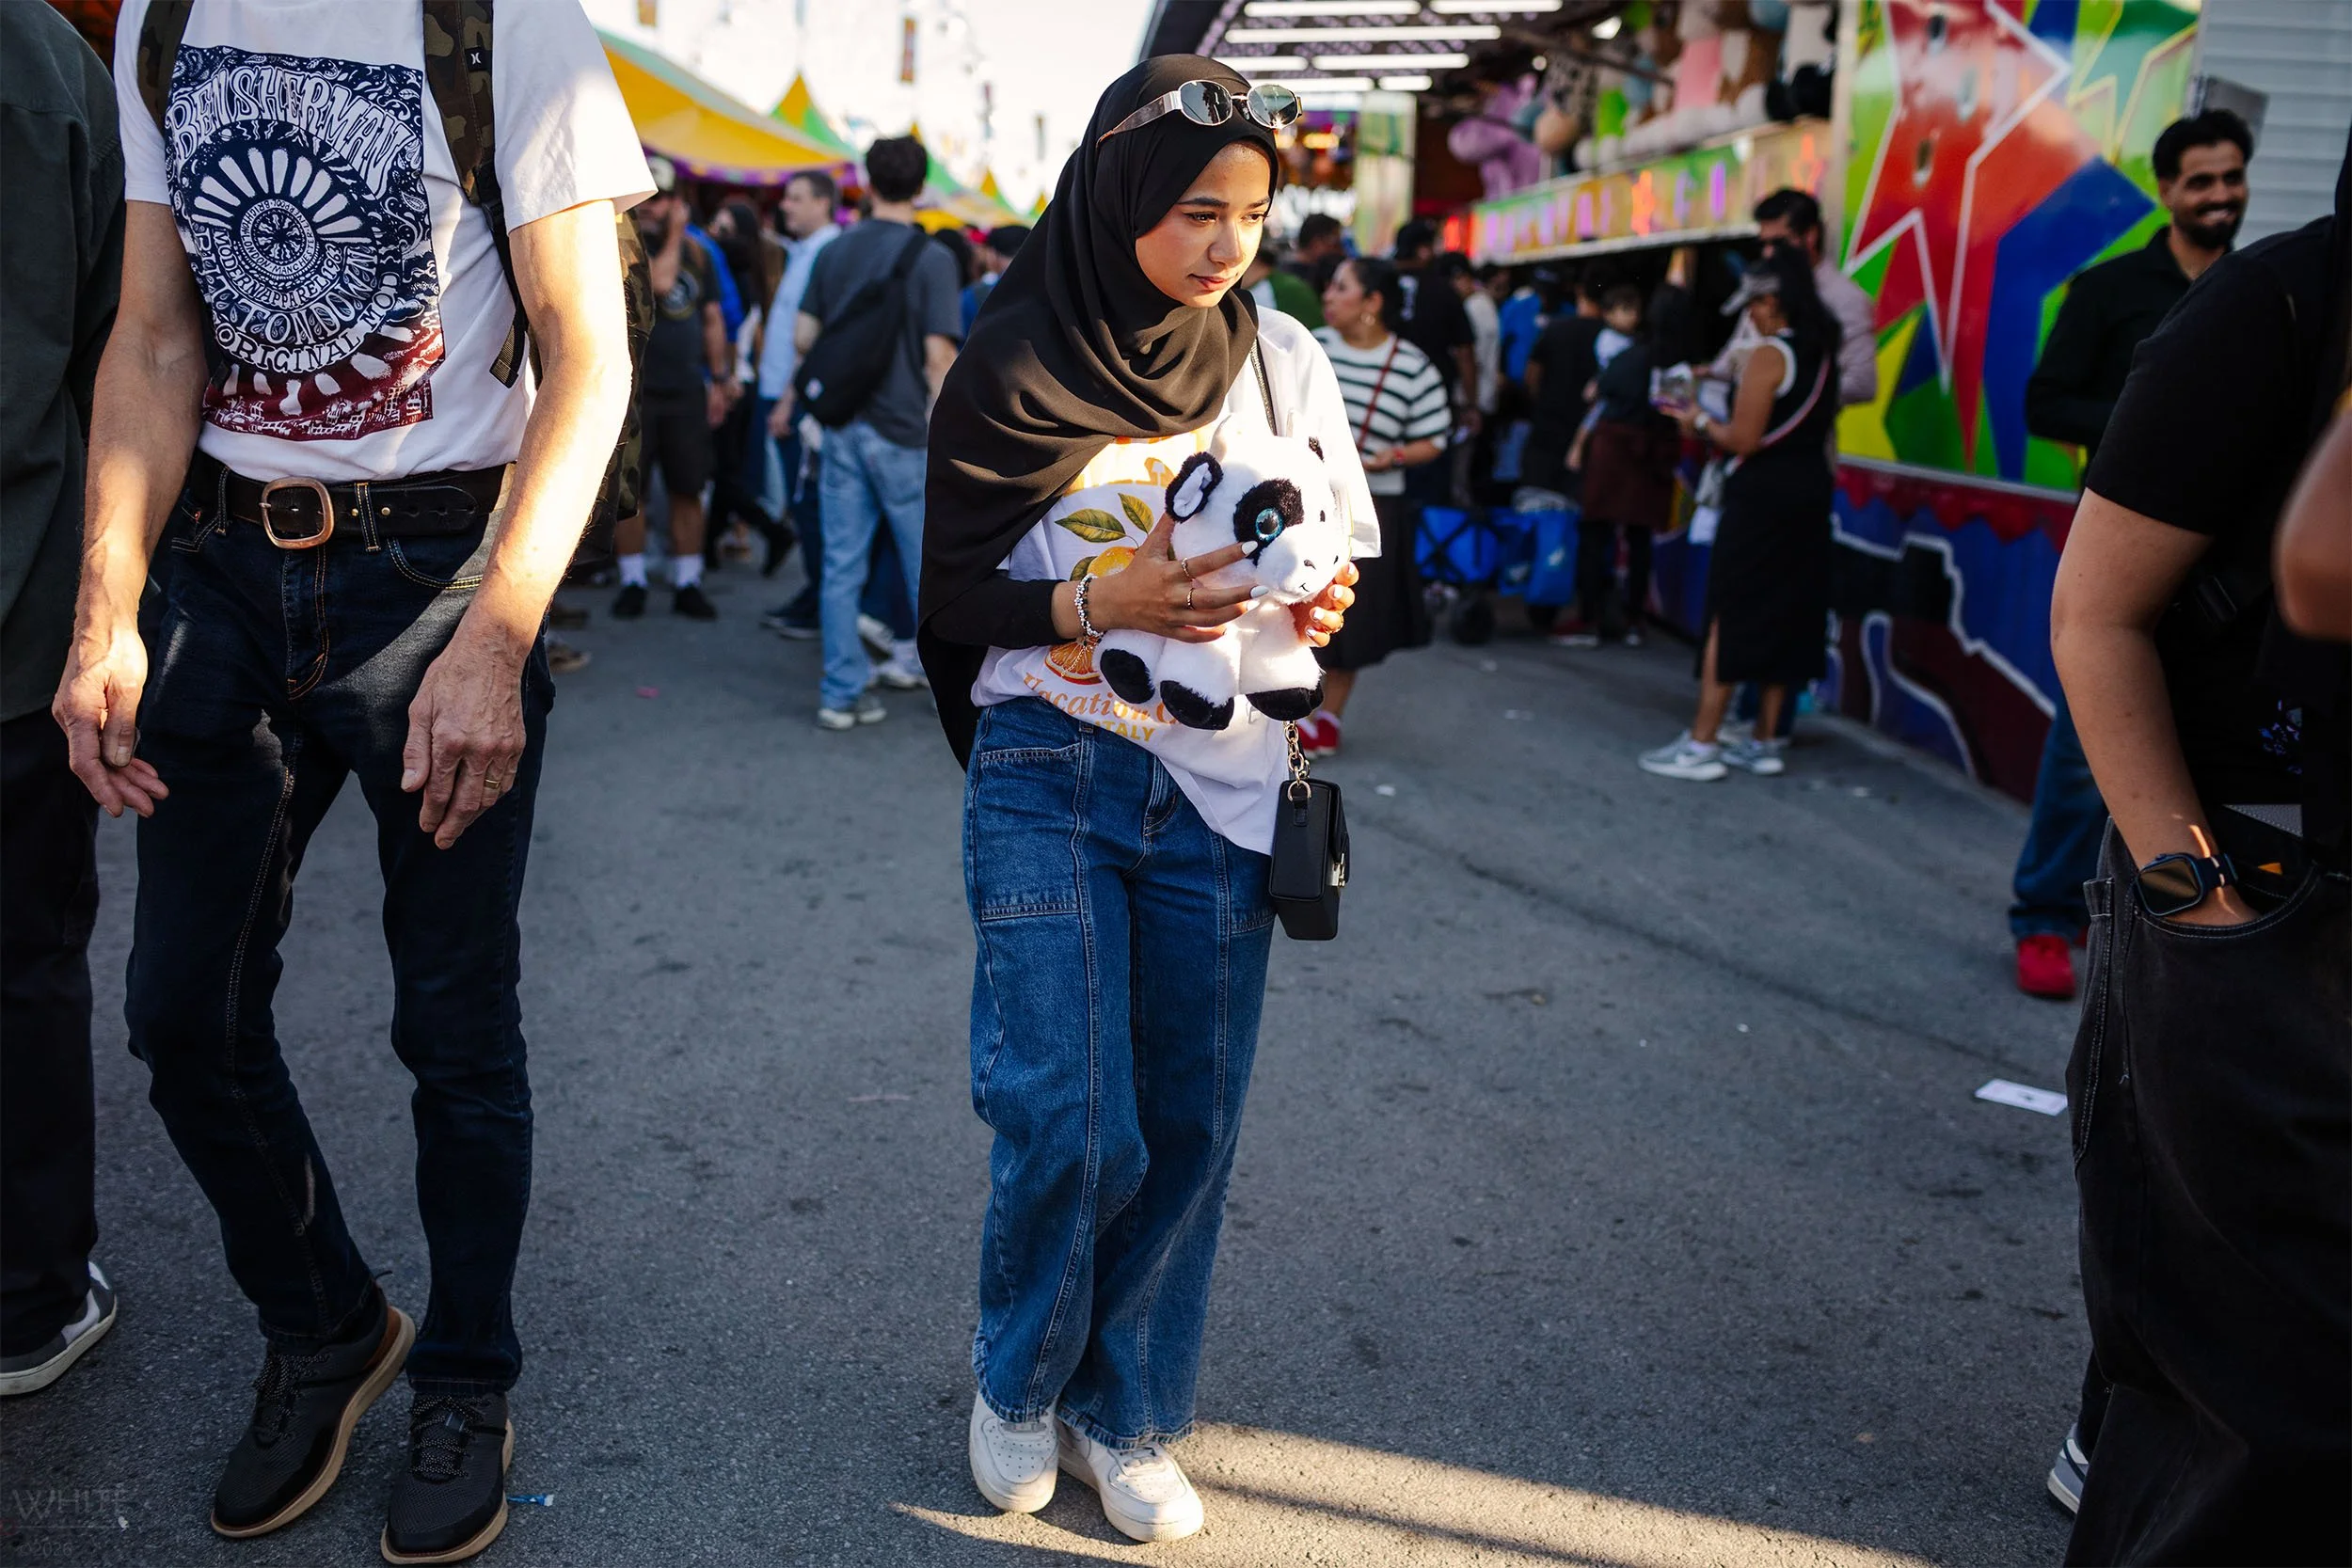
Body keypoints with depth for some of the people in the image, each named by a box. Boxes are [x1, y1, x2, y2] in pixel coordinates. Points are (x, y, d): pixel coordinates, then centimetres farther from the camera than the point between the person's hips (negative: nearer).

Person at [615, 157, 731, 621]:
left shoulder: (697, 252, 12)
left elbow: (712, 318, 16)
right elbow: (659, 280, -20)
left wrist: (719, 379, 11)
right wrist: (674, 235, -7)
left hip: (686, 391, 3)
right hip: (634, 388, -3)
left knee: (688, 490, 3)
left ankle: (687, 584, 11)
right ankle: (632, 583, 10)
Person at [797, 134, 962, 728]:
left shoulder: (833, 252, 6)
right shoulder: (932, 259, -9)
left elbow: (804, 336, 7)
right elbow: (939, 355, -14)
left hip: (842, 426, 4)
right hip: (901, 431, -4)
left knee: (842, 563, 6)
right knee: (927, 560, 9)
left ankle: (843, 692, 8)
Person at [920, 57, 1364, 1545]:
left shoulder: (1285, 360, 4)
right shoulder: (1015, 368, -5)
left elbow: (1351, 556, 10)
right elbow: (957, 596, -3)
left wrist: (1326, 604, -13)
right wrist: (1093, 606, -21)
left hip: (1222, 782, 3)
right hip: (1051, 770, -3)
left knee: (1188, 1122, 6)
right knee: (1068, 1120, -7)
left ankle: (1130, 1418, 28)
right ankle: (1019, 1385, 24)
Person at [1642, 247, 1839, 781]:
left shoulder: (1769, 355, -14)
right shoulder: (1824, 350, 11)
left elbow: (1744, 441, -18)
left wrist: (1701, 422, -1)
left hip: (1762, 495, -8)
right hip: (1808, 490, 8)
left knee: (1729, 617, -5)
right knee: (1786, 616, 10)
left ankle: (1701, 745, -5)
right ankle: (1765, 743, 14)